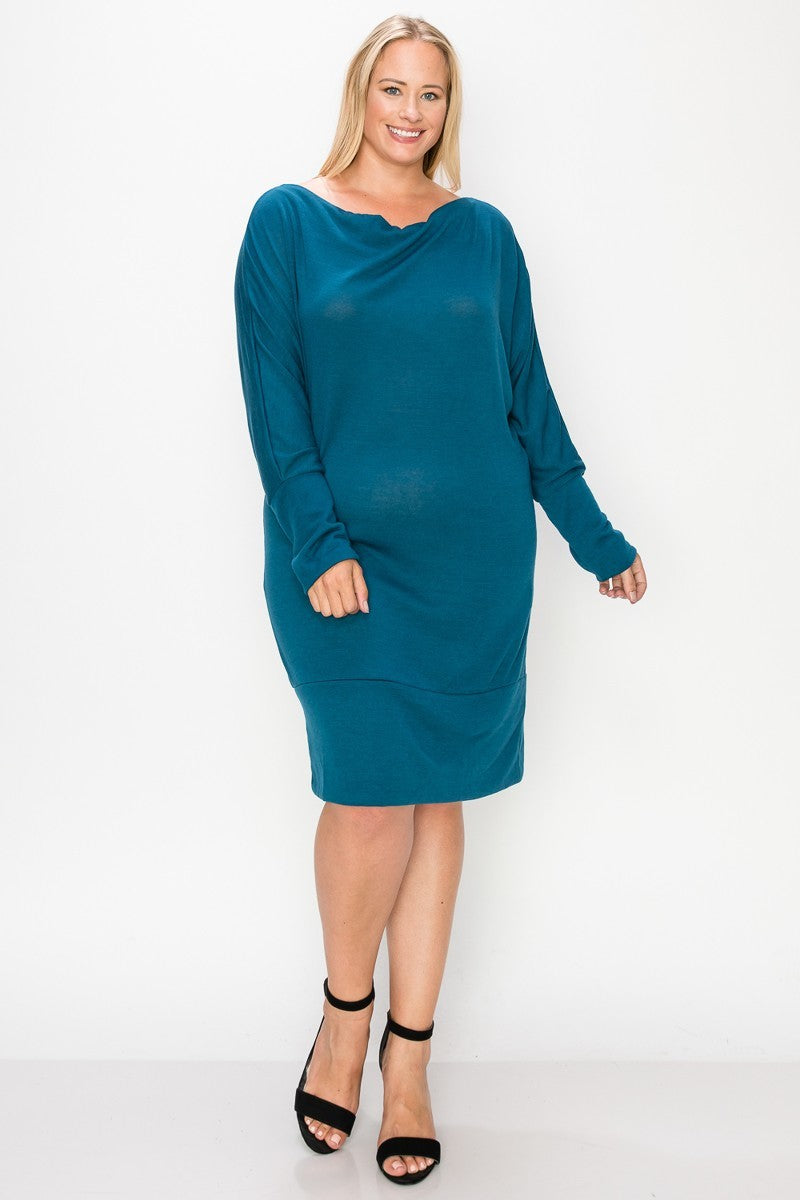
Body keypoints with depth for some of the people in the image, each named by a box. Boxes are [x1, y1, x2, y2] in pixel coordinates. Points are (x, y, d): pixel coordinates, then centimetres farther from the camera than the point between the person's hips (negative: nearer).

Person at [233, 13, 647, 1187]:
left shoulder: (483, 233, 10)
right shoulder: (287, 222, 3)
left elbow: (529, 399, 11)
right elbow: (273, 403, -3)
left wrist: (597, 539, 10)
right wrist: (319, 544, -14)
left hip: (474, 555, 3)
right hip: (343, 557, -2)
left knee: (437, 802, 6)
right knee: (371, 798, -7)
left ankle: (409, 1057, 20)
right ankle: (347, 1011, 22)